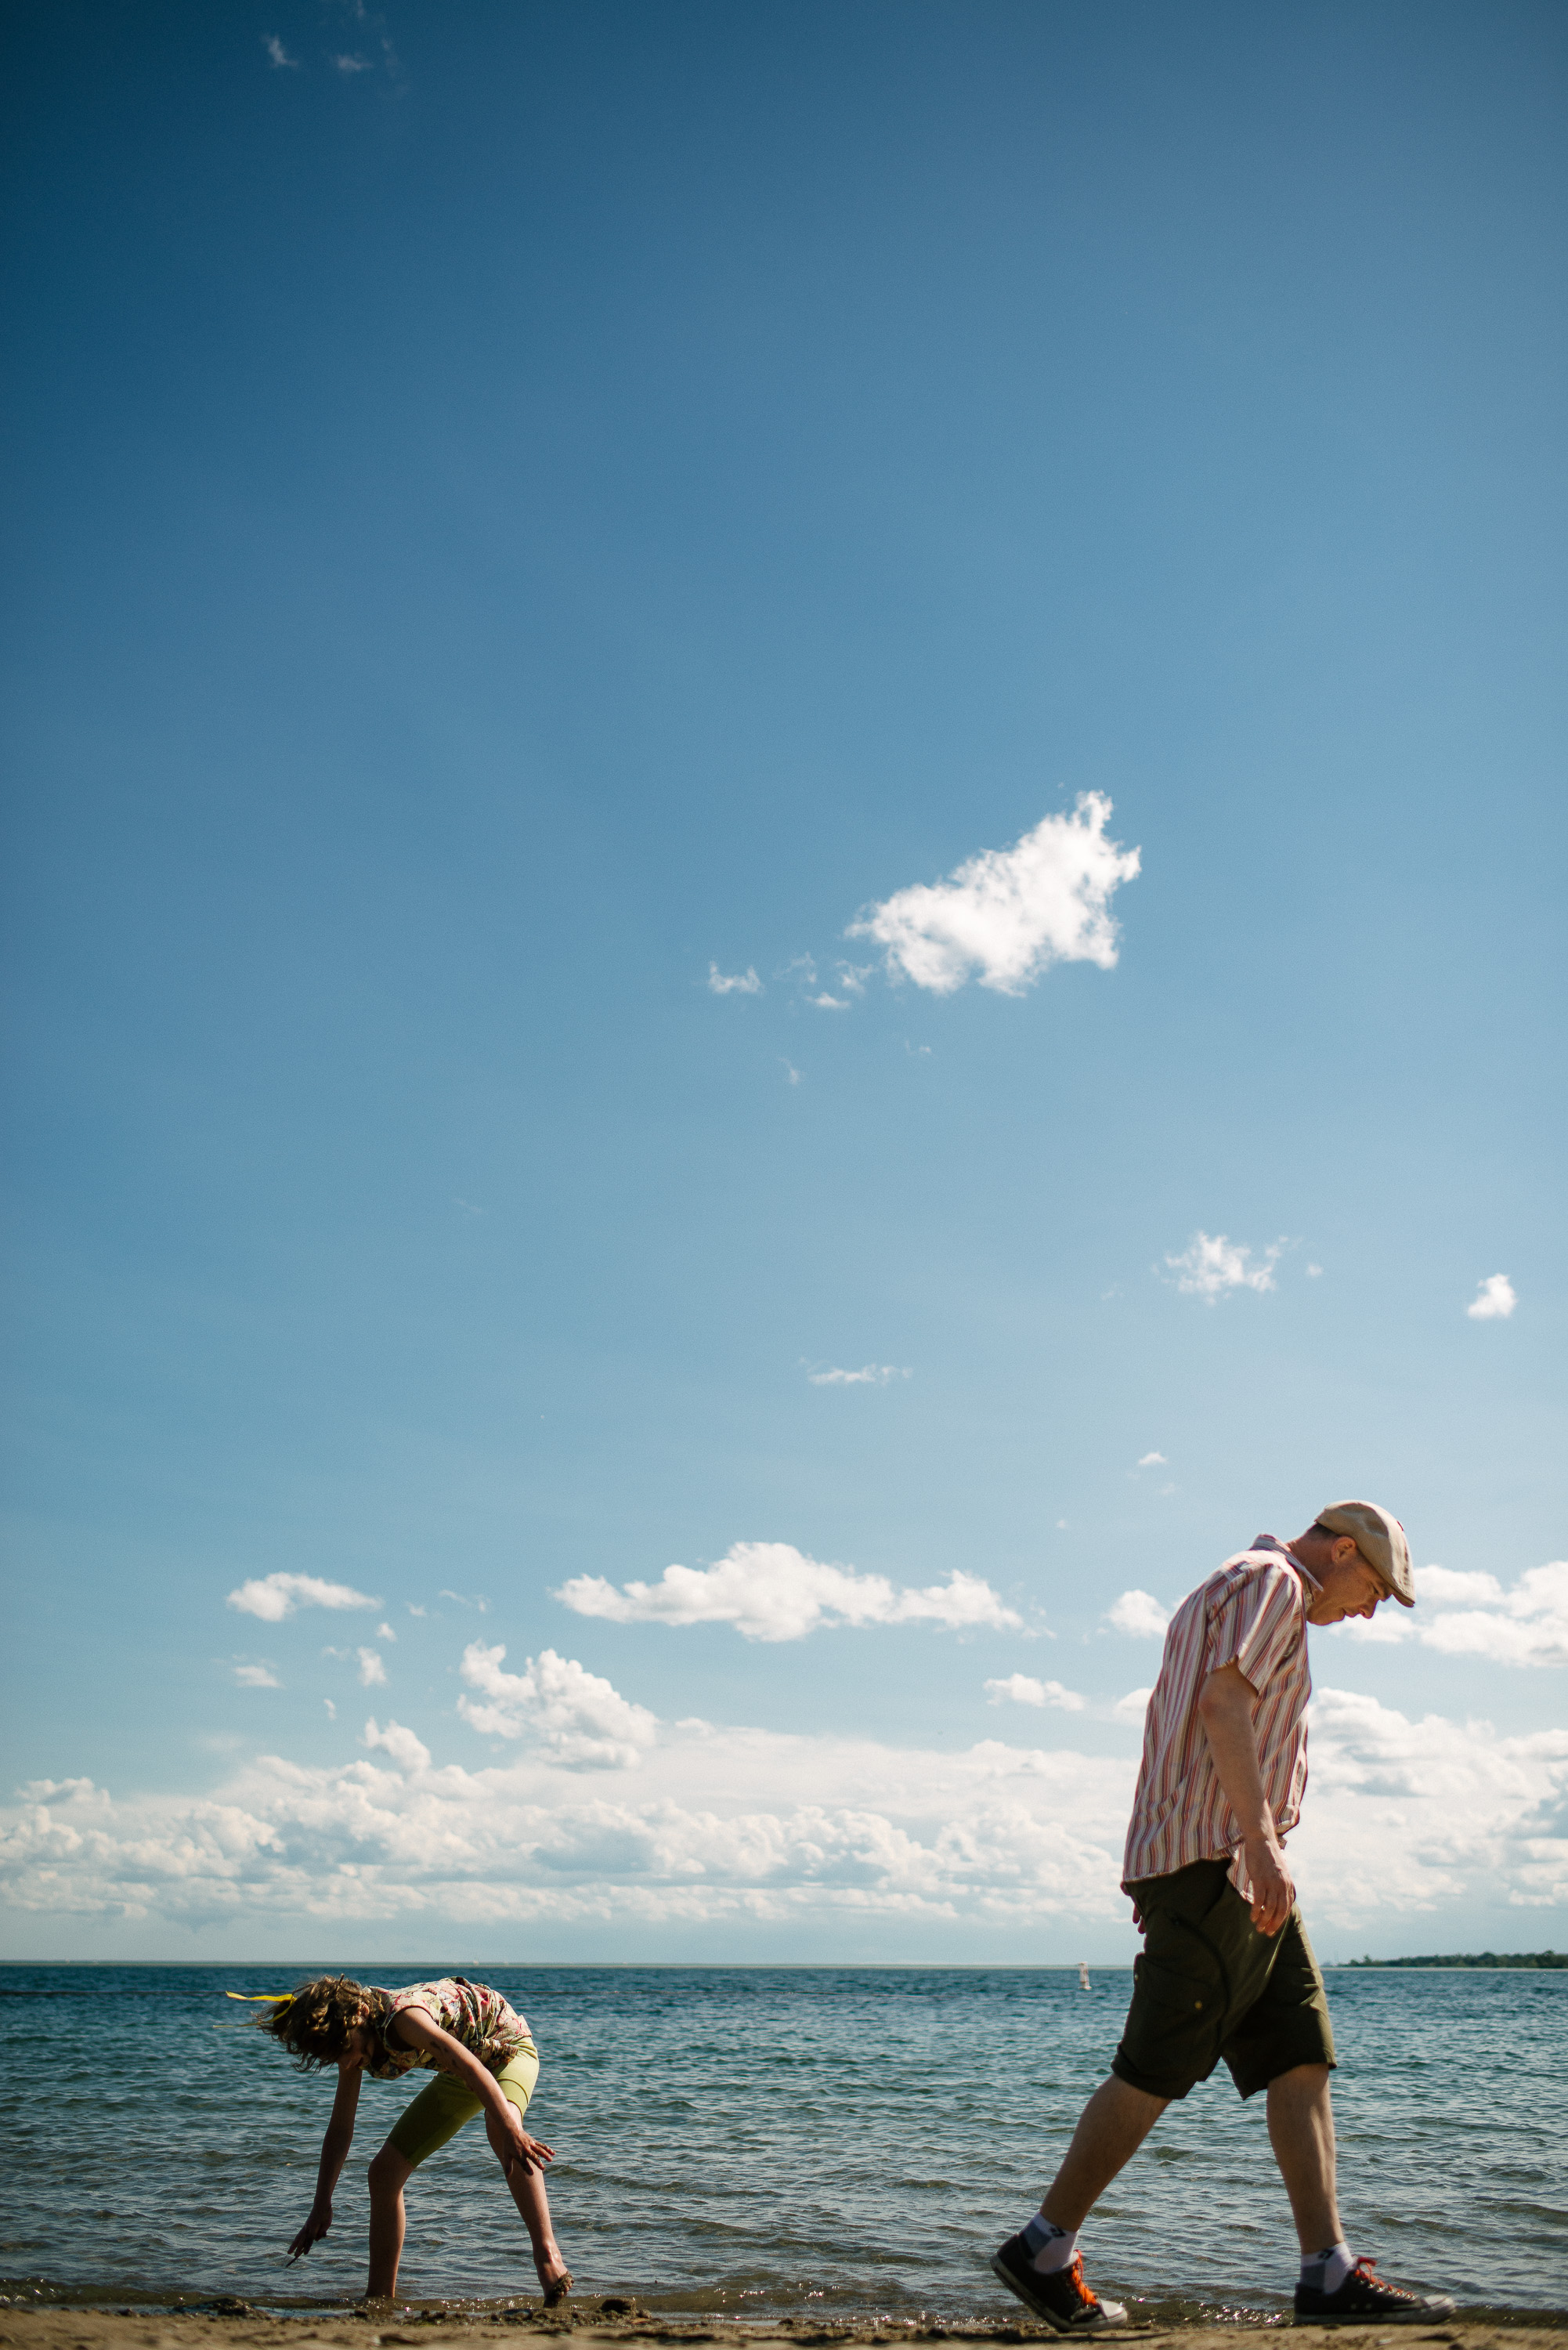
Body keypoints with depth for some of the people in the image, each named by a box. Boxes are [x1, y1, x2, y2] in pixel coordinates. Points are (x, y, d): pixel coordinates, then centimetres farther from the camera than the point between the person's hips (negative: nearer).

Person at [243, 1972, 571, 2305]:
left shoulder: (402, 2016, -35)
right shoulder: (353, 2044, -10)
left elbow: (472, 2067, -43)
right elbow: (340, 2128, 0)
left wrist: (511, 2132, -52)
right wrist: (321, 2207, -3)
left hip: (506, 2044, -8)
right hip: (455, 2077, 8)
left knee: (500, 2125, -41)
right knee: (385, 2172, 0)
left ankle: (547, 2253, -44)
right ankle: (380, 2299, 14)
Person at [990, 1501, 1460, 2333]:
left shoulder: (1220, 1596, 26)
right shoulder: (1271, 1580, -5)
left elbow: (1177, 1724, 26)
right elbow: (1223, 1704, -20)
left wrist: (1160, 1876, 25)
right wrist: (1262, 1840, -25)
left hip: (1238, 1871, 11)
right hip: (1218, 1859, -11)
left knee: (1302, 2061, 4)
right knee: (1156, 2070, -6)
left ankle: (1330, 2276, 3)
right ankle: (1043, 2249, 3)